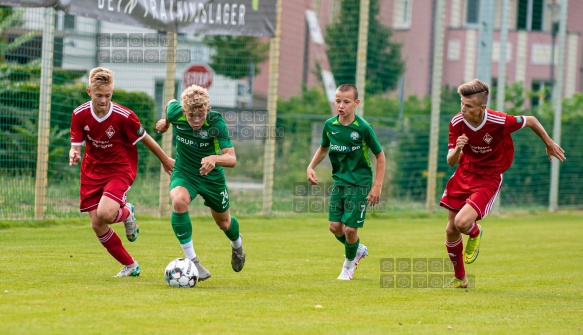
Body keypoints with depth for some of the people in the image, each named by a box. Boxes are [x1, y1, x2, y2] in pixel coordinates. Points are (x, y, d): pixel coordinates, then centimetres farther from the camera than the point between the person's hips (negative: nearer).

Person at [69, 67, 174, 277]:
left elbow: (144, 139, -4)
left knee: (105, 214, -29)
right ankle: (130, 266, 20)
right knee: (97, 226, 0)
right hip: (92, 170, 4)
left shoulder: (124, 116, -20)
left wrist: (165, 160, 9)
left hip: (120, 168, -4)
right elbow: (76, 144, -6)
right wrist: (74, 154, -31)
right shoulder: (80, 114, -11)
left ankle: (127, 213, 10)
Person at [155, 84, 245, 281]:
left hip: (212, 176, 0)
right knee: (179, 201, -33)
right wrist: (166, 123, 23)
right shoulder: (175, 112, -23)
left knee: (223, 223, 19)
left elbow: (232, 159, -35)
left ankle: (237, 245, 58)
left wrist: (215, 159, -56)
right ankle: (191, 260, -24)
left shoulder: (216, 122, -30)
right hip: (184, 173, 0)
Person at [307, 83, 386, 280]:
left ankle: (350, 262, 21)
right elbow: (323, 148, 18)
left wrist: (377, 186, -10)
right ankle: (359, 249, 28)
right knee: (335, 226, -1)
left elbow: (379, 155, -6)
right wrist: (311, 166, 2)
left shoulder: (363, 128, -15)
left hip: (359, 183, -5)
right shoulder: (330, 125, -2)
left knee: (350, 228, -8)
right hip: (339, 181, 5)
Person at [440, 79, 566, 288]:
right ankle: (459, 278, 29)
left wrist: (549, 144, 11)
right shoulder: (457, 123, -15)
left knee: (462, 222, -25)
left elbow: (530, 121, -5)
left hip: (488, 179, -4)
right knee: (451, 231, 4)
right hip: (464, 174, 4)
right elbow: (451, 161, -11)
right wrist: (457, 149, -35)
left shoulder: (499, 122, -25)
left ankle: (475, 233, 16)